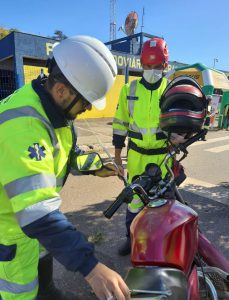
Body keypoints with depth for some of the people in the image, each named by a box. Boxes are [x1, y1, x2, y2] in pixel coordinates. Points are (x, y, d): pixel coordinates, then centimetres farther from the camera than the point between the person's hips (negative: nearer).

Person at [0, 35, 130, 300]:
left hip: (31, 210, 9)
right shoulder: (23, 125, -38)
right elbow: (37, 211, -43)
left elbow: (65, 151, 11)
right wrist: (89, 266, -43)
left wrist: (93, 167, 5)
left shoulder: (53, 107, -6)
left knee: (45, 251, 30)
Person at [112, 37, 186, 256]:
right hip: (136, 154, 1)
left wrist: (177, 135, -18)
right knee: (134, 197, 12)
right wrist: (117, 151, 5)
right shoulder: (129, 89, 3)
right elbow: (120, 122, 6)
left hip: (163, 155, -1)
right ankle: (131, 237, 32)